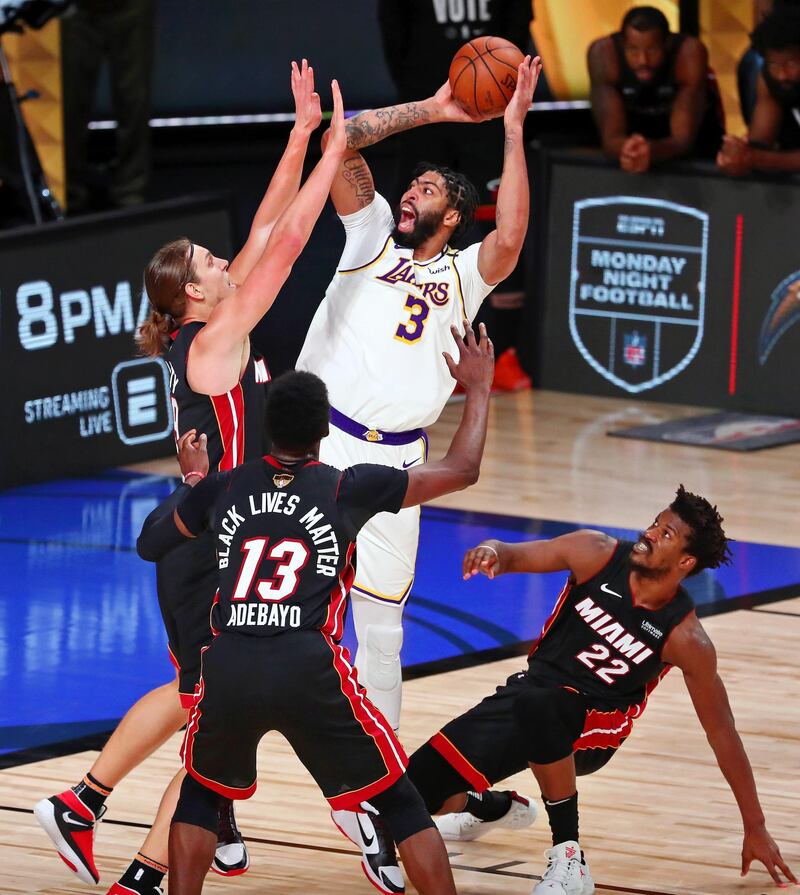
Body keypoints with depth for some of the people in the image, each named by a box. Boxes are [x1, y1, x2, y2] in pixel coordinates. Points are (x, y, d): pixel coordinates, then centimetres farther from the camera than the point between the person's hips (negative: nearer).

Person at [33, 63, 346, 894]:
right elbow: (286, 241, -20)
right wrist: (334, 147, -16)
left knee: (194, 696, 25)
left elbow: (269, 229, 8)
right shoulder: (214, 343, -18)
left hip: (204, 551, 9)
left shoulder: (212, 333, 5)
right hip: (213, 562, -9)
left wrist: (301, 133, 5)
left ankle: (80, 805, 33)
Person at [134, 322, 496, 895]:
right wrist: (478, 389, 33)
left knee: (201, 792, 30)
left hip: (227, 669, 2)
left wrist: (190, 486, 45)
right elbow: (462, 471, 18)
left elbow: (150, 544, 30)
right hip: (309, 670, -2)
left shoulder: (222, 488, 15)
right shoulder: (348, 488, 10)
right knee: (400, 803, 13)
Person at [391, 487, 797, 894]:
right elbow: (518, 556, -4)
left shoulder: (684, 638, -16)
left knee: (538, 706, -42)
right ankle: (493, 808, 37)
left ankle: (569, 859, -29)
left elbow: (721, 731, -8)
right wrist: (493, 551, -32)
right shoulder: (597, 554, -10)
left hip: (592, 727, -5)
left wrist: (755, 829, -4)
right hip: (529, 691, 5)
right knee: (419, 786, -1)